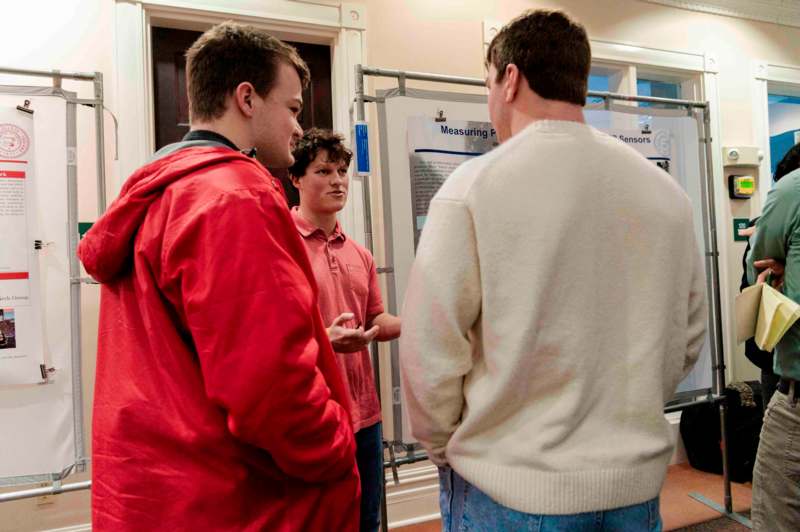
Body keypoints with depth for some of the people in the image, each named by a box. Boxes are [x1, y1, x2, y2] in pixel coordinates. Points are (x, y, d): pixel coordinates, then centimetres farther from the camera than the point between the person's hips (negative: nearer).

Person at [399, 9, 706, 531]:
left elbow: (430, 354, -14)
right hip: (637, 484, 5)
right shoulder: (667, 192, -2)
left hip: (508, 489, -4)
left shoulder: (473, 187, -16)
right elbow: (687, 341, 6)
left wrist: (444, 448, 3)